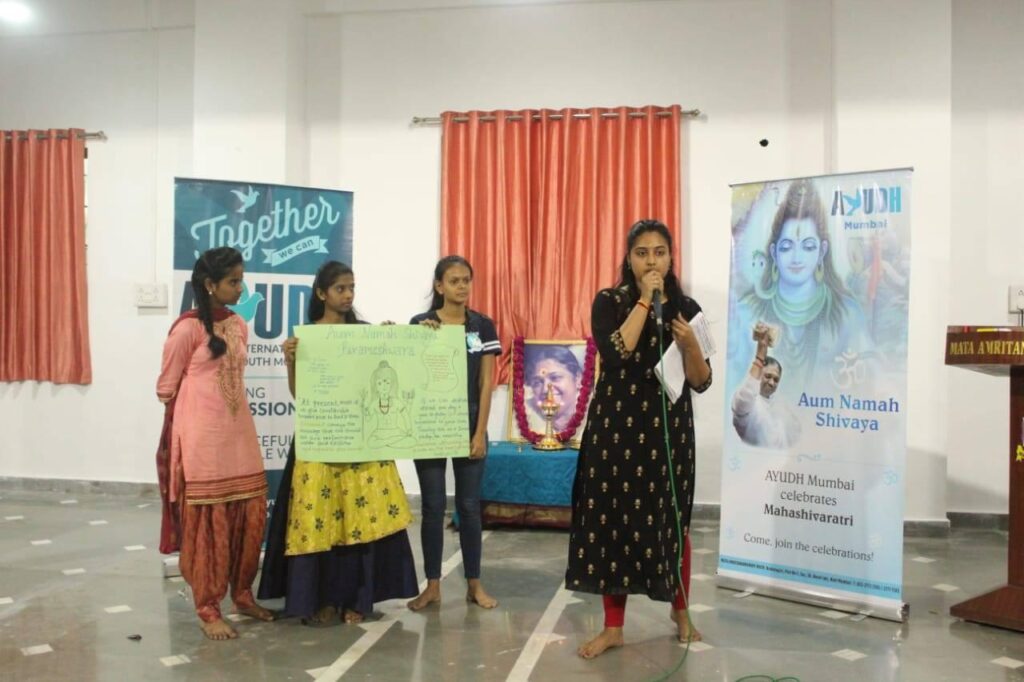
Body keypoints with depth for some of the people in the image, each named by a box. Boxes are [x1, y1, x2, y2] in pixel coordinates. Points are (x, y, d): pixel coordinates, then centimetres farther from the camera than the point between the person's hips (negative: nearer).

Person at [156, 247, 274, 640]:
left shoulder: (239, 325, 10)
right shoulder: (187, 329, -11)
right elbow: (167, 387, -3)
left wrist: (229, 415, 15)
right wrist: (199, 410, 7)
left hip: (239, 433, 6)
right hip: (202, 437, -6)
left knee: (251, 515, 8)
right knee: (208, 521, 1)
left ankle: (242, 593, 26)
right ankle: (208, 610, 12)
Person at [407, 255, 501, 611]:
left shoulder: (483, 325, 3)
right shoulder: (420, 323, 0)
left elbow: (486, 382, 0)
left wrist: (480, 432, -6)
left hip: (469, 427, 1)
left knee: (469, 506, 7)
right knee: (433, 506, 5)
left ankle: (474, 584, 17)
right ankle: (433, 585, 15)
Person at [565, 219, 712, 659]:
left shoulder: (687, 308, 5)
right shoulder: (609, 302, 0)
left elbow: (701, 382, 3)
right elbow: (616, 353, -20)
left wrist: (689, 343, -15)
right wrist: (645, 299, -15)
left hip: (669, 428, 1)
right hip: (616, 425, -1)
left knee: (673, 521, 7)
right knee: (612, 519, 2)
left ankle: (680, 611, 31)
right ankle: (613, 626, 15)